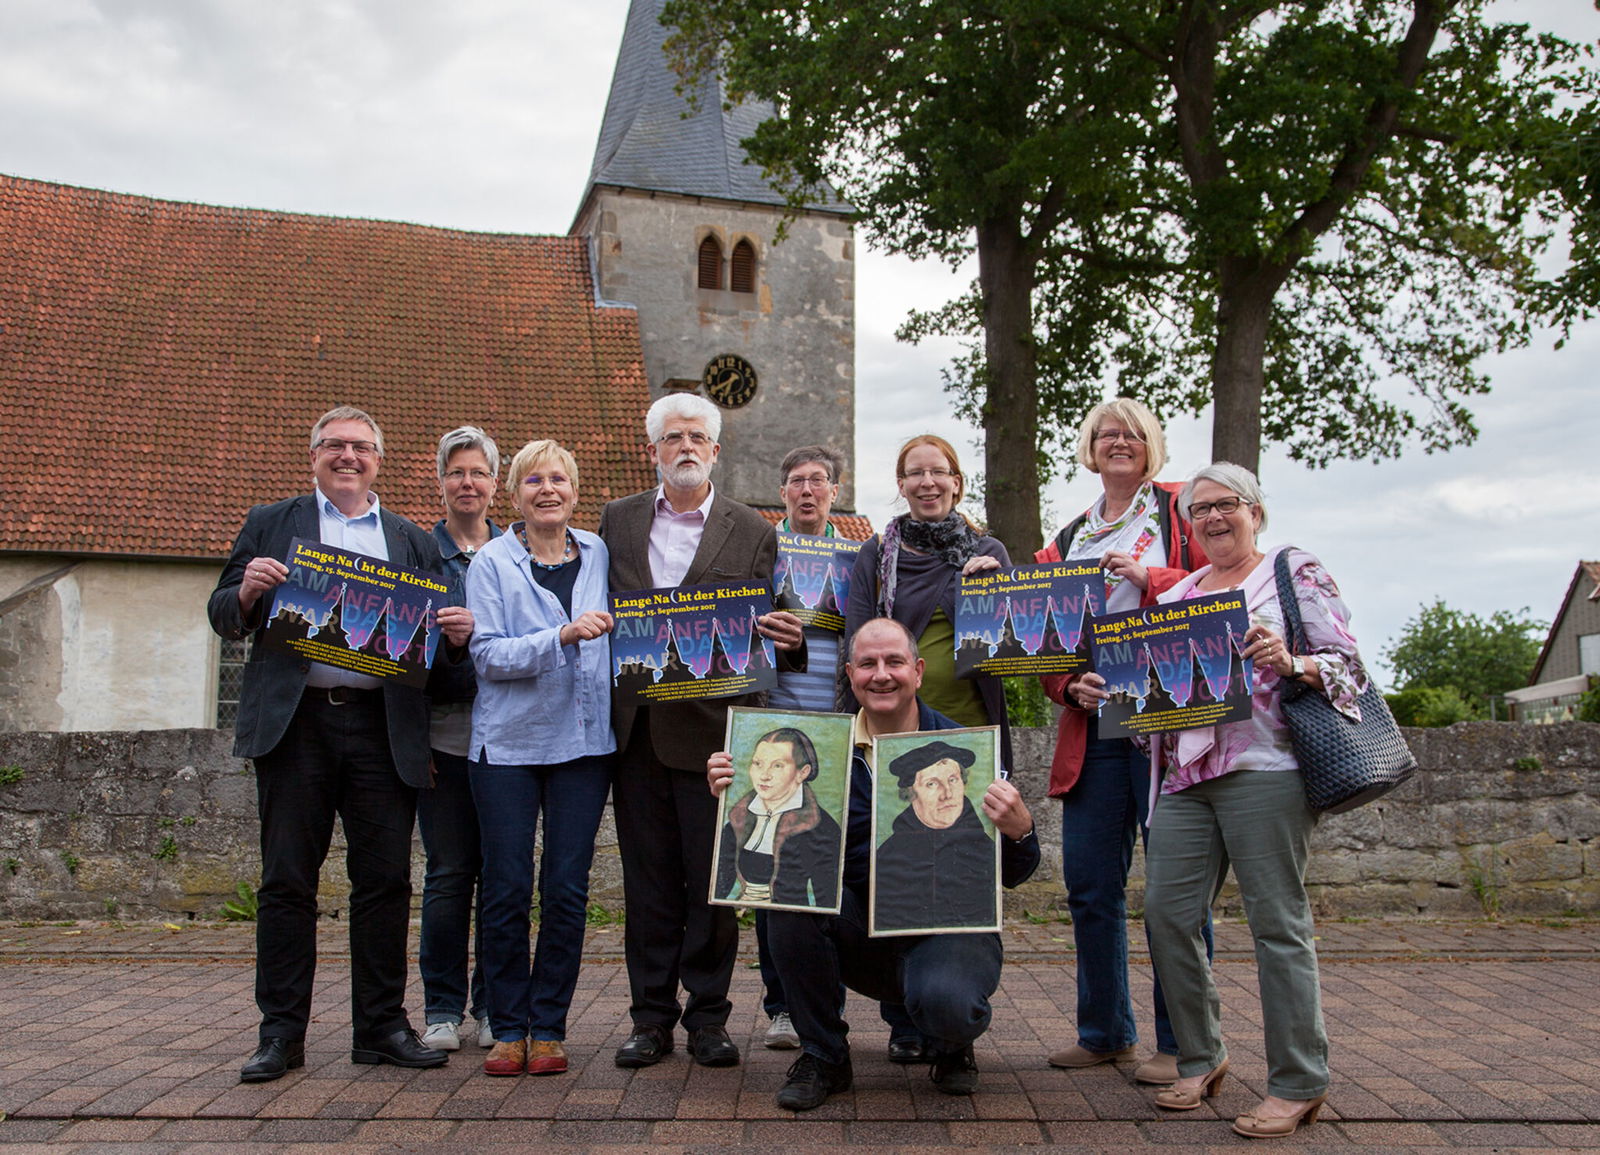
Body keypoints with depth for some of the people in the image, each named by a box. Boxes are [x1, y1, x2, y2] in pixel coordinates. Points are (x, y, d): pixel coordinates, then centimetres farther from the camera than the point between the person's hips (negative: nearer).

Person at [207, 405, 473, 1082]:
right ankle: (281, 1033, 12)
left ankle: (381, 1026, 13)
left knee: (385, 880, 2)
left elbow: (434, 638, 15)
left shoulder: (413, 542, 17)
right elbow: (222, 616, 9)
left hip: (382, 728, 1)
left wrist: (458, 635, -7)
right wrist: (247, 591, -12)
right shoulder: (271, 524, 14)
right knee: (286, 881, 3)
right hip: (295, 722, -1)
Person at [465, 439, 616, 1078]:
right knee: (507, 889, 0)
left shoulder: (598, 554, 10)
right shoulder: (492, 562, 1)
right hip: (508, 740, -2)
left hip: (584, 740, 2)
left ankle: (548, 1026, 14)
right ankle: (508, 1029, 14)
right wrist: (561, 636, -20)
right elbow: (488, 654, -9)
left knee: (567, 889, 2)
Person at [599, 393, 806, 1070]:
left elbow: (765, 627, 3)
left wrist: (788, 639, -20)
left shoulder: (753, 532, 6)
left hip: (713, 728, -2)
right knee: (647, 880, 9)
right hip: (636, 728, 2)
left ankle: (708, 1016, 17)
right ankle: (652, 1017, 20)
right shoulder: (618, 520, 12)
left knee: (713, 881, 3)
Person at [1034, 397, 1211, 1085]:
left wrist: (1152, 578, -14)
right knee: (1089, 884, 6)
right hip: (1093, 723, 5)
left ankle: (1179, 1041, 11)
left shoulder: (1182, 510, 7)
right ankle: (1105, 1032, 21)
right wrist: (1066, 684, -1)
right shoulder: (1068, 539, 20)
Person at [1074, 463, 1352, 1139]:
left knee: (1277, 921, -4)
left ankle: (1299, 1085, 7)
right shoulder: (1179, 593, 21)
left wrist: (1289, 663, -21)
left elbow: (1349, 662, -2)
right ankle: (1200, 1059, 19)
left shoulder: (1294, 570, 5)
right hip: (1185, 777, 6)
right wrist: (1097, 690, 4)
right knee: (1165, 913, 1)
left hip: (1265, 770, -6)